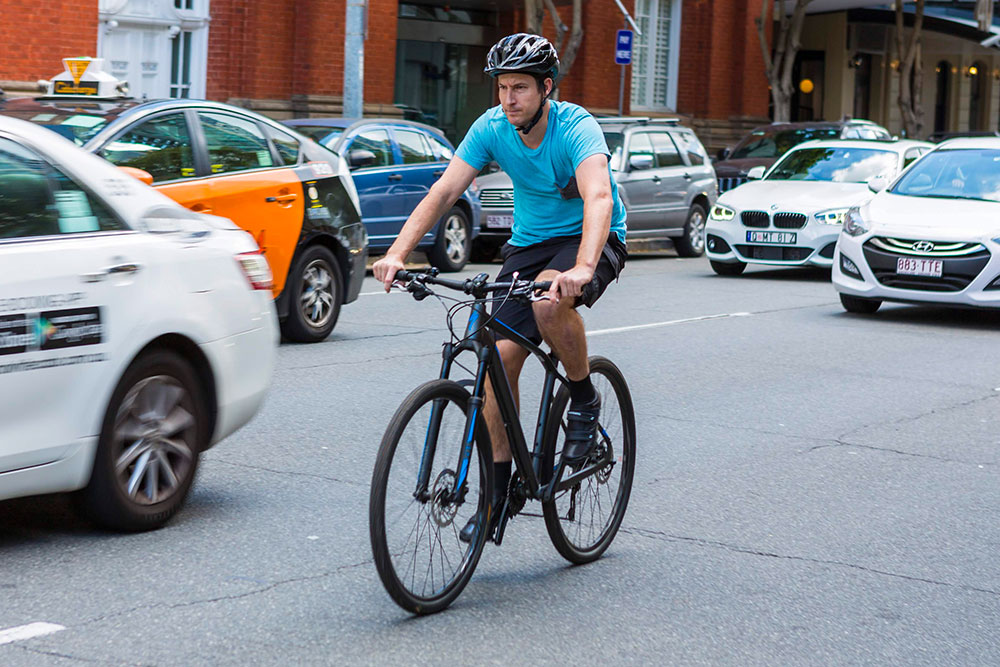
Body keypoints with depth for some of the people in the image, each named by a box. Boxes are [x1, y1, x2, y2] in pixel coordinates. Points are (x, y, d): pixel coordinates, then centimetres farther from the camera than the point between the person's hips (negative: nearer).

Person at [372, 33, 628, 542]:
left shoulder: (576, 129, -26)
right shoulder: (491, 128, -12)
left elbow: (599, 199, -42)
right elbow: (443, 191, -19)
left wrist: (582, 269, -60)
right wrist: (396, 254, -33)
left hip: (591, 241, -5)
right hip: (528, 244, 5)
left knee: (549, 300, -37)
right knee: (501, 354, -10)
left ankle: (584, 400, -10)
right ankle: (499, 484, 2)